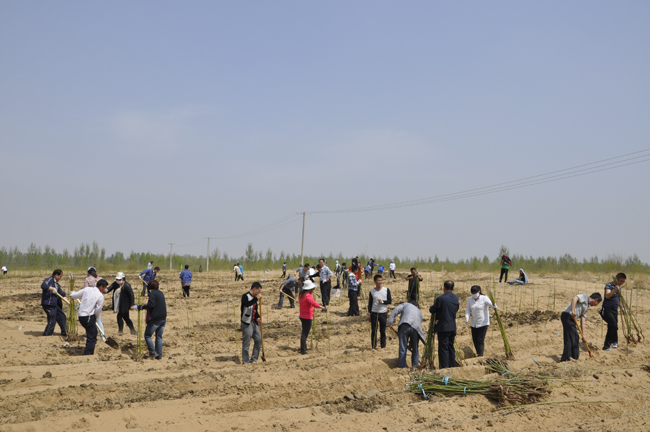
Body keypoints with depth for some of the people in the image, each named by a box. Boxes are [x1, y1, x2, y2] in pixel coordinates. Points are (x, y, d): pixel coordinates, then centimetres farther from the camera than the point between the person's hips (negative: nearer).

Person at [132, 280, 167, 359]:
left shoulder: (152, 293, -10)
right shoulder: (160, 293, 14)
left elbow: (151, 305, -22)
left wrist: (137, 307, -22)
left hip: (155, 319, -8)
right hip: (163, 318, 8)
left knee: (147, 335, 4)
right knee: (159, 336, 13)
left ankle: (152, 352, -4)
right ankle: (159, 355, 11)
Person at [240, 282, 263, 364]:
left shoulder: (254, 298, 15)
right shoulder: (245, 296, -11)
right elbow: (247, 304, -33)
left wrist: (258, 317, 4)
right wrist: (257, 298, -31)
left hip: (253, 322, 9)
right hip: (246, 323, -9)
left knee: (259, 339, 8)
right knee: (246, 342, -4)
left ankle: (253, 358, 18)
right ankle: (245, 361, 5)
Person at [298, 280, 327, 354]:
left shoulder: (302, 295, 9)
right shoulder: (308, 296, -21)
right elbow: (313, 303, -38)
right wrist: (323, 307, -46)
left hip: (302, 316, 9)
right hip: (308, 317, -9)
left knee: (304, 332, 21)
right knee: (305, 333, -6)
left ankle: (304, 347, 33)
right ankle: (303, 350, -5)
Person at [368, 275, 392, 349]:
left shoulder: (386, 290, 1)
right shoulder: (372, 291, 2)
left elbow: (390, 301, 1)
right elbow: (370, 303, 6)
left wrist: (382, 301, -15)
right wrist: (369, 313, 0)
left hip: (383, 313, 0)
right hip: (374, 313, 0)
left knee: (383, 331, 5)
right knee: (373, 331, 1)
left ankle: (383, 346, 14)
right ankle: (373, 346, 9)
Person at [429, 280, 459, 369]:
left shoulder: (441, 298, -17)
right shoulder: (456, 298, 5)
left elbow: (432, 310, -8)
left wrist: (433, 307, 13)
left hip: (443, 327, -7)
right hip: (453, 327, 7)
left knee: (443, 349, -3)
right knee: (451, 347, 16)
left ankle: (444, 368, -3)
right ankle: (452, 366, 22)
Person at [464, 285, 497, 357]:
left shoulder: (484, 298, -11)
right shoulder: (470, 299, 3)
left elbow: (492, 305, -21)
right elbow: (468, 310, 9)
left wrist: (494, 306, -45)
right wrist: (467, 318, -9)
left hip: (483, 323, -5)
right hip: (474, 323, 5)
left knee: (480, 340, -11)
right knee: (475, 340, 9)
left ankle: (480, 356, -8)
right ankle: (478, 353, 28)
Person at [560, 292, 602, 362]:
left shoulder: (586, 306, 26)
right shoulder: (584, 296, 2)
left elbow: (582, 322, 22)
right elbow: (574, 298, -19)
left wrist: (583, 335, 15)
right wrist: (573, 311, -28)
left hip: (572, 318, 10)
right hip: (567, 316, -10)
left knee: (575, 338, 15)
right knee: (569, 338, -12)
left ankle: (575, 357, 24)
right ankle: (565, 358, -12)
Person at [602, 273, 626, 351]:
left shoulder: (619, 287, 13)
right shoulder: (609, 285, -12)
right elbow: (607, 296, -30)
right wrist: (614, 290, -46)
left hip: (614, 310, 8)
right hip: (607, 309, -8)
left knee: (611, 328, 8)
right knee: (614, 325, -24)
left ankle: (606, 346, 15)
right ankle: (614, 342, -14)